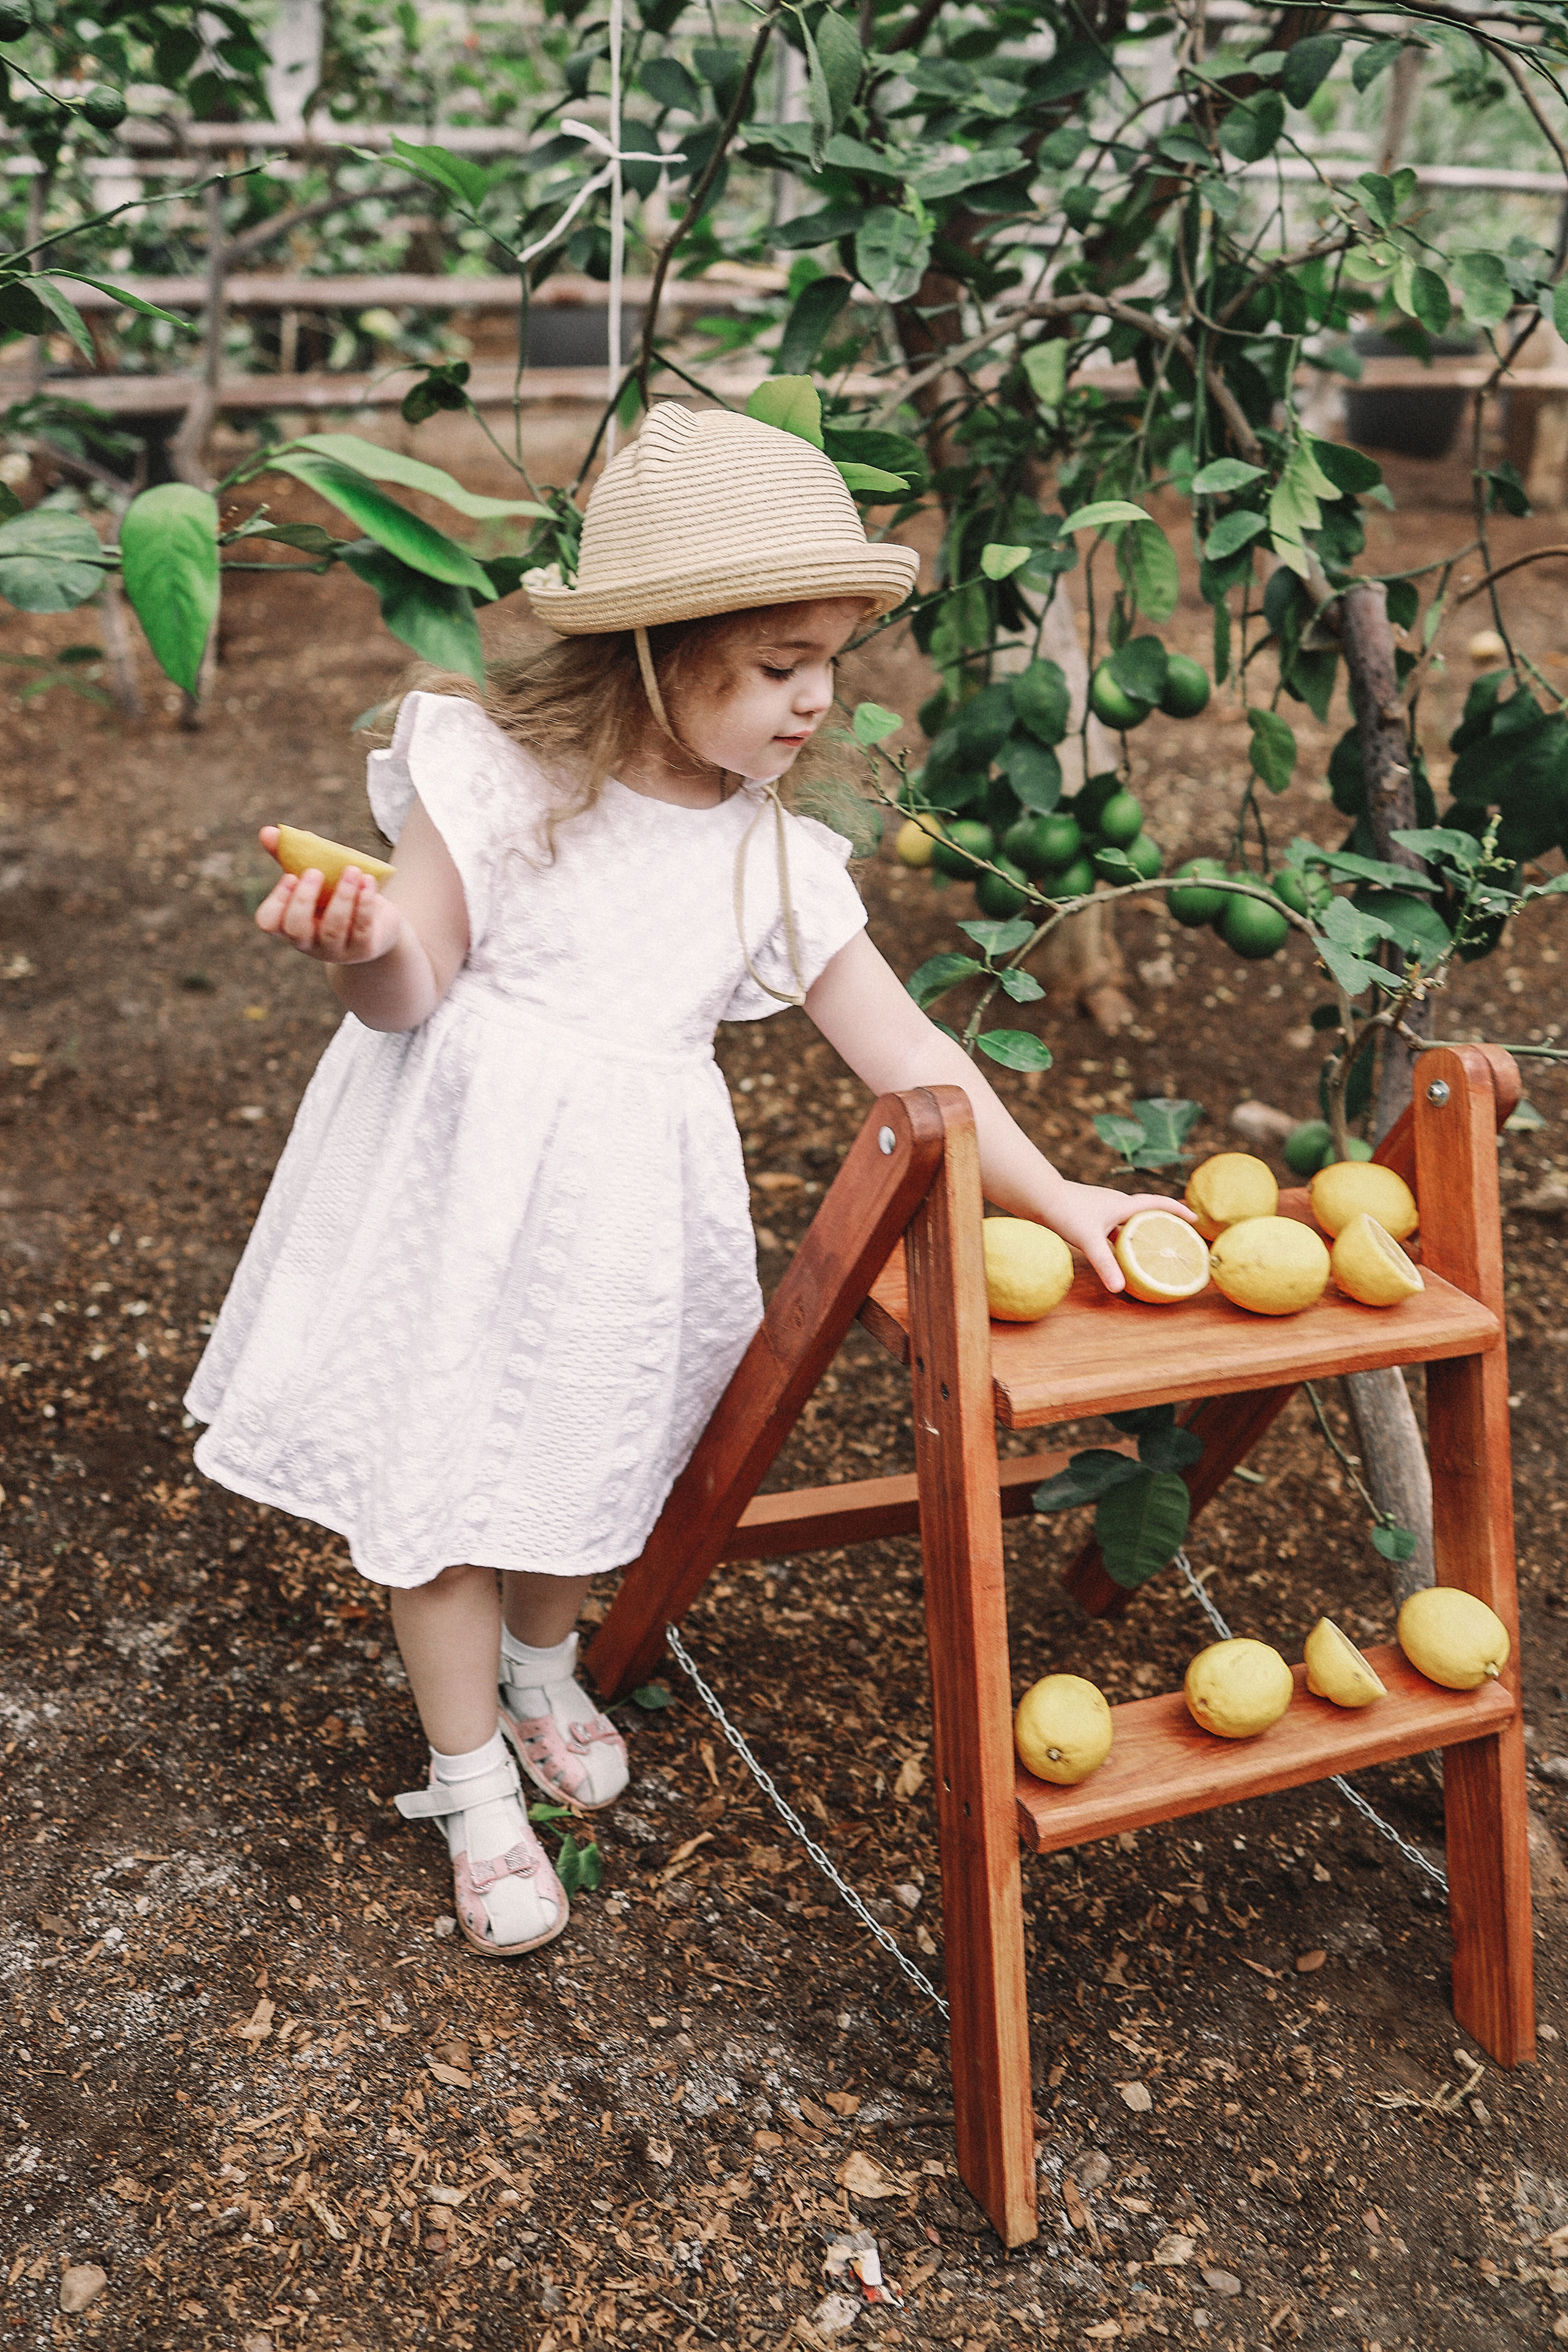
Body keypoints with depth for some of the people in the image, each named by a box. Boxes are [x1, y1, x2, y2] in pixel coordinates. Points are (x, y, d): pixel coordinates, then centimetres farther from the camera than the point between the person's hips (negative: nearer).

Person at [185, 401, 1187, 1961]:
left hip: (630, 1197, 4)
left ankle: (544, 1671, 50)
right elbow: (413, 989, -11)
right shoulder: (496, 774, -13)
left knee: (583, 1449, 19)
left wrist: (1057, 1202, -4)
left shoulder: (777, 857, -3)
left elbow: (907, 1055, -1)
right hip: (463, 1175, -3)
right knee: (436, 1466, 6)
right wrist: (358, 948, -35)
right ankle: (473, 1786, 27)